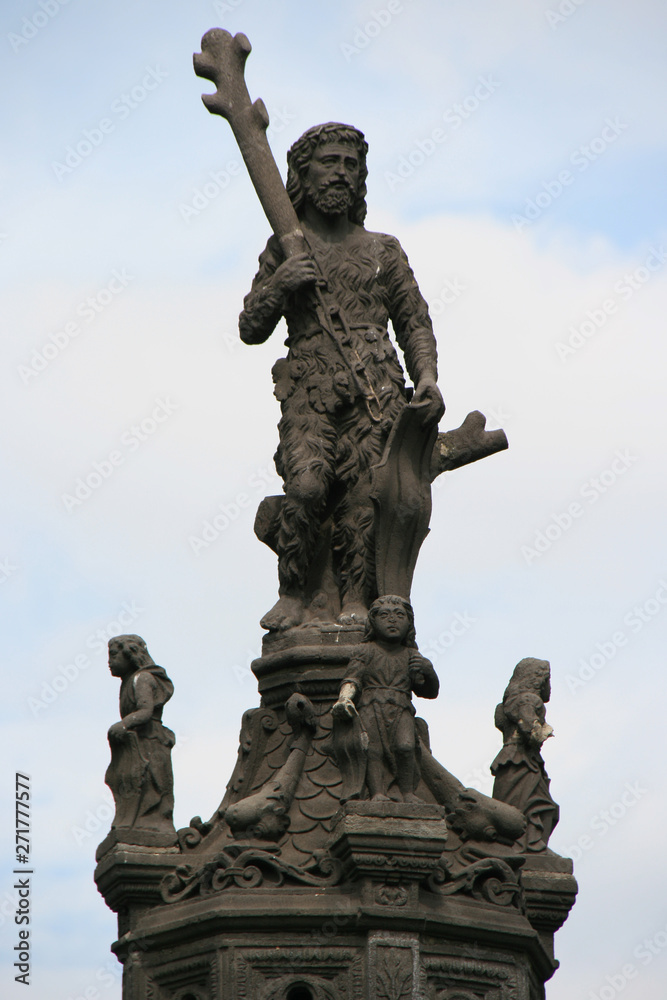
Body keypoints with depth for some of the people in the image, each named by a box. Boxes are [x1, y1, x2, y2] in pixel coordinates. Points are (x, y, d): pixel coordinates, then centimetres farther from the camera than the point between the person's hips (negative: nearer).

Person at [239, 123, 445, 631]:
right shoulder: (284, 250, 20)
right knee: (307, 483, -25)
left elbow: (415, 322, 18)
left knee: (362, 494, -18)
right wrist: (277, 285, -1)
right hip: (310, 391, -1)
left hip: (376, 392, 1)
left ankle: (356, 599, -21)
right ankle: (293, 594, -16)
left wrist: (427, 376, 0)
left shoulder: (383, 251, 23)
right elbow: (251, 330, 18)